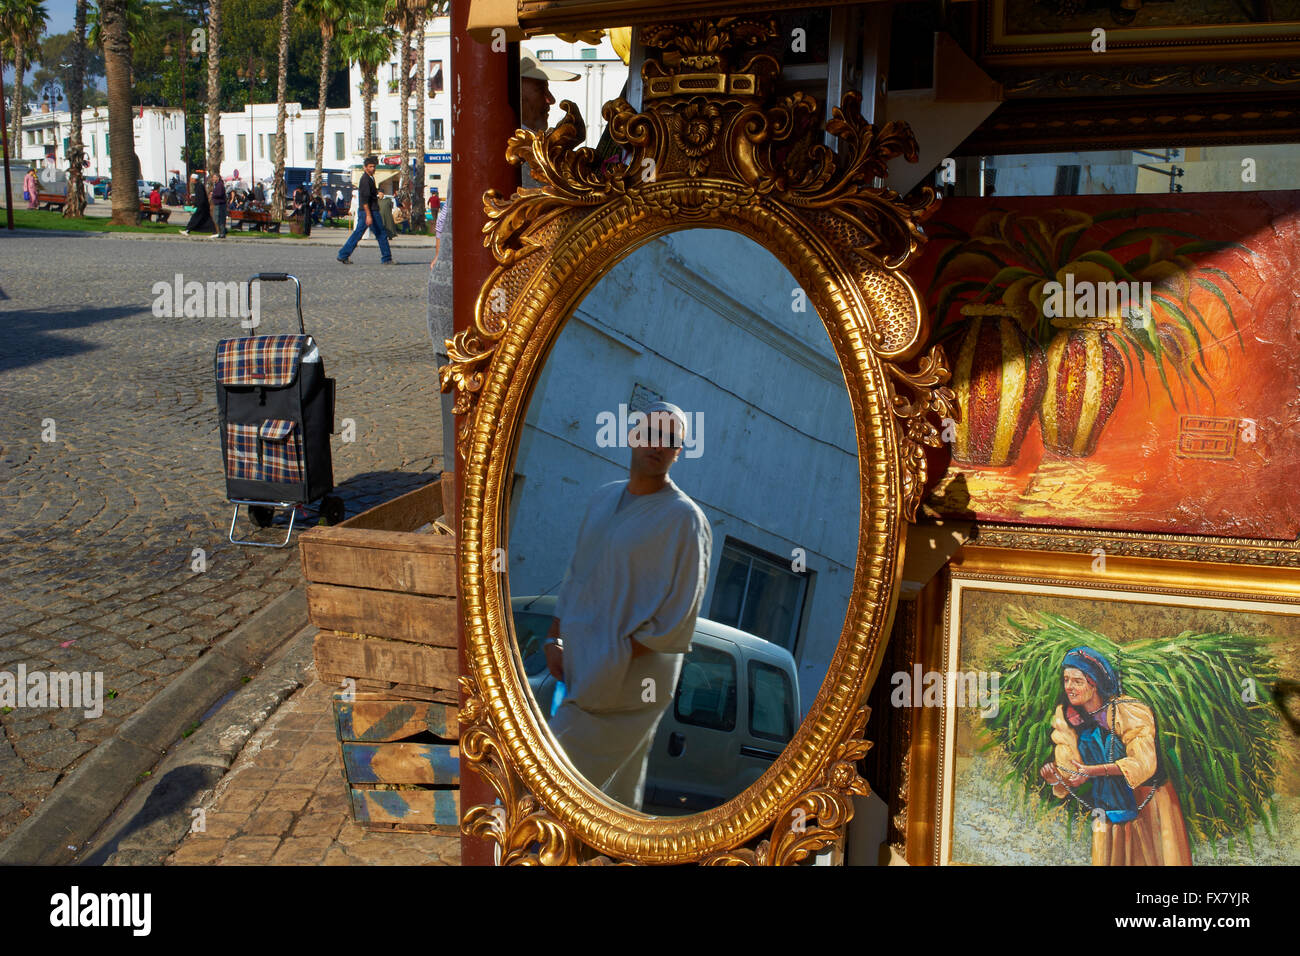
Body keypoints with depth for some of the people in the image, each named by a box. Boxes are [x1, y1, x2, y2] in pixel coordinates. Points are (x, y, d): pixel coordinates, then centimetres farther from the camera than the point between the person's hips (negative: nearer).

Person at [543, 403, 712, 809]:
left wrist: (615, 662, -16)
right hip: (581, 672, 7)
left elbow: (676, 621, -15)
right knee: (616, 790, 16)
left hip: (629, 682, -7)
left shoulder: (684, 519, -11)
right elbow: (575, 576, 18)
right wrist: (554, 640, 8)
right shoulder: (603, 498, 12)